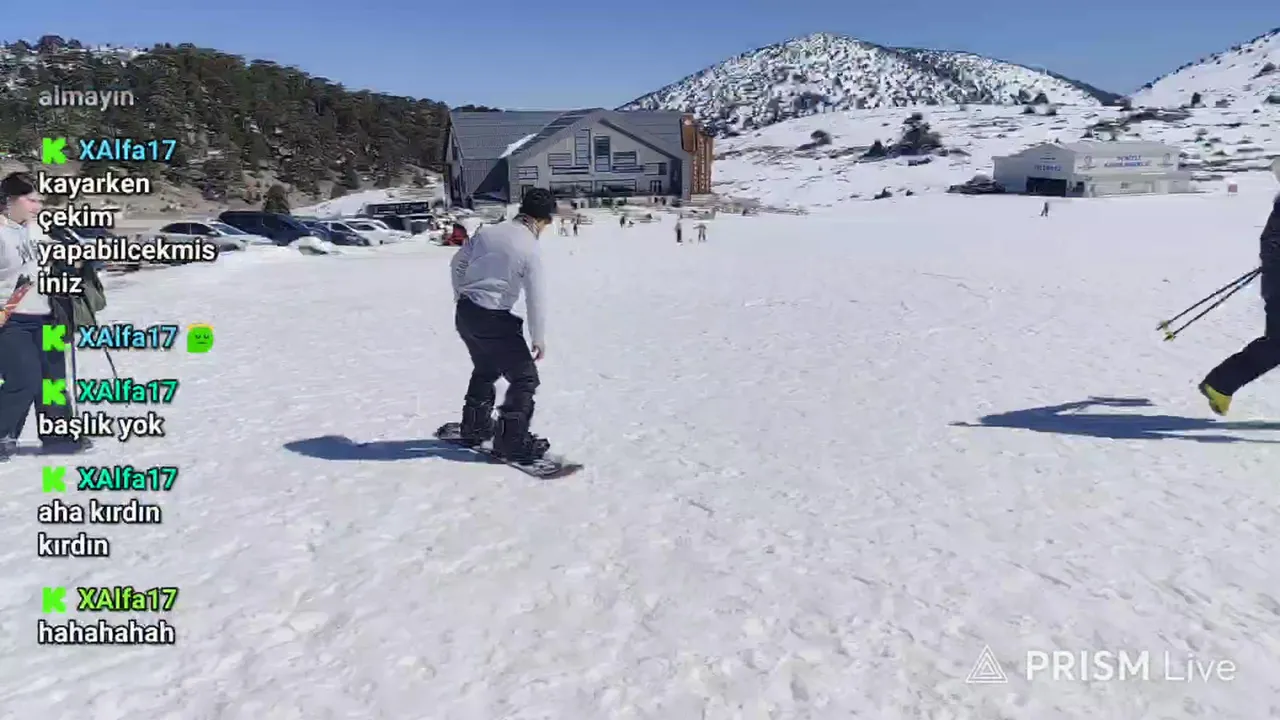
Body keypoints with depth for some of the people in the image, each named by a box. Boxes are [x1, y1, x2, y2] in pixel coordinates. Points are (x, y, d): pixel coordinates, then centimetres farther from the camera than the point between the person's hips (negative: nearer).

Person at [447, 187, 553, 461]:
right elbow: (536, 299, -13)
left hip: (464, 314, 8)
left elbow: (457, 262, 15)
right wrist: (538, 338, -1)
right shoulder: (530, 250, -14)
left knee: (486, 370, 28)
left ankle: (475, 427, 40)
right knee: (525, 377, 5)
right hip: (492, 320, -8)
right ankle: (512, 441, 5)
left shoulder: (487, 232, 5)